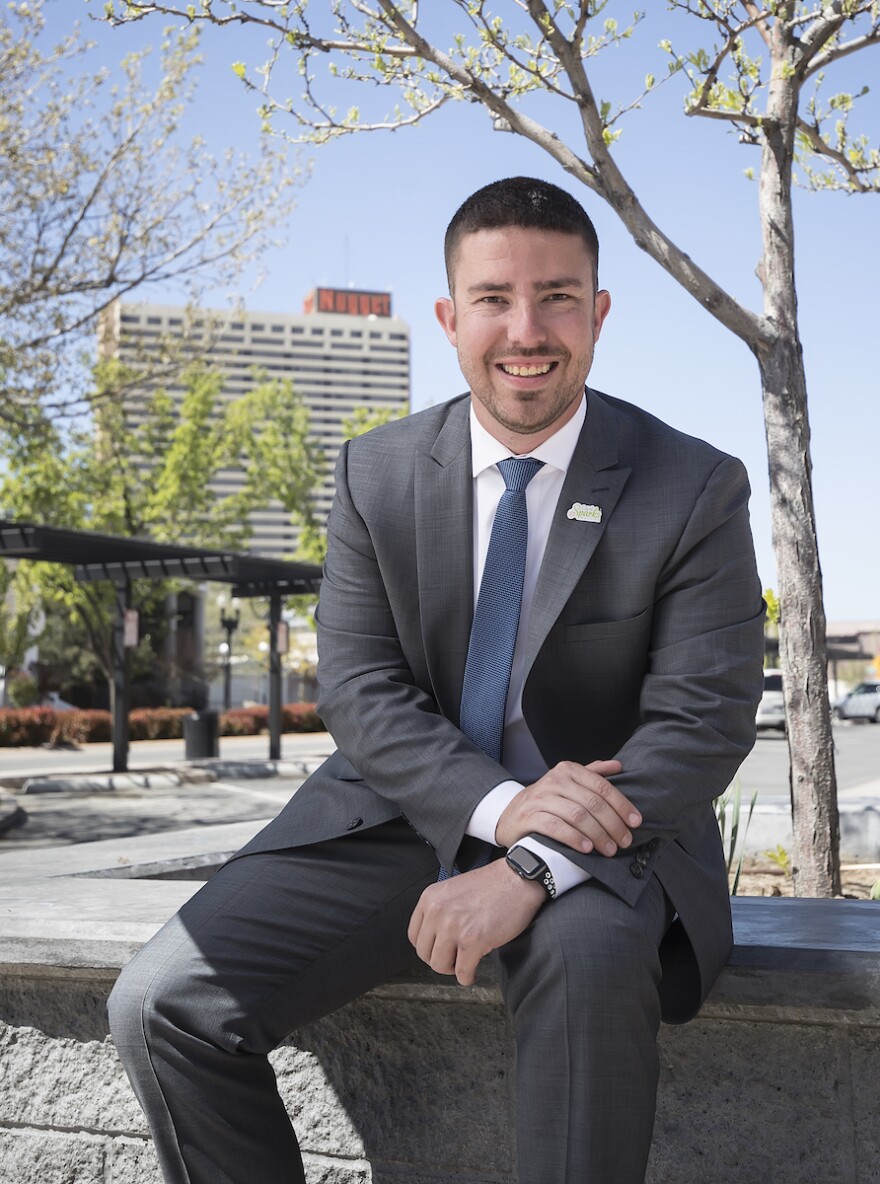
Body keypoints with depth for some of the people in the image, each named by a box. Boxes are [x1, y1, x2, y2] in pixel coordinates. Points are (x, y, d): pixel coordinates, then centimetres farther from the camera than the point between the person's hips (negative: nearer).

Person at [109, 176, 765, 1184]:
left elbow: (703, 721, -12)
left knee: (591, 962, -38)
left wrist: (533, 868, -26)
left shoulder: (697, 489, -6)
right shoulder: (375, 475, 2)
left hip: (604, 832, -2)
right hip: (405, 811, 3)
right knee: (162, 1004, -14)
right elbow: (356, 687, -3)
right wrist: (498, 805, -23)